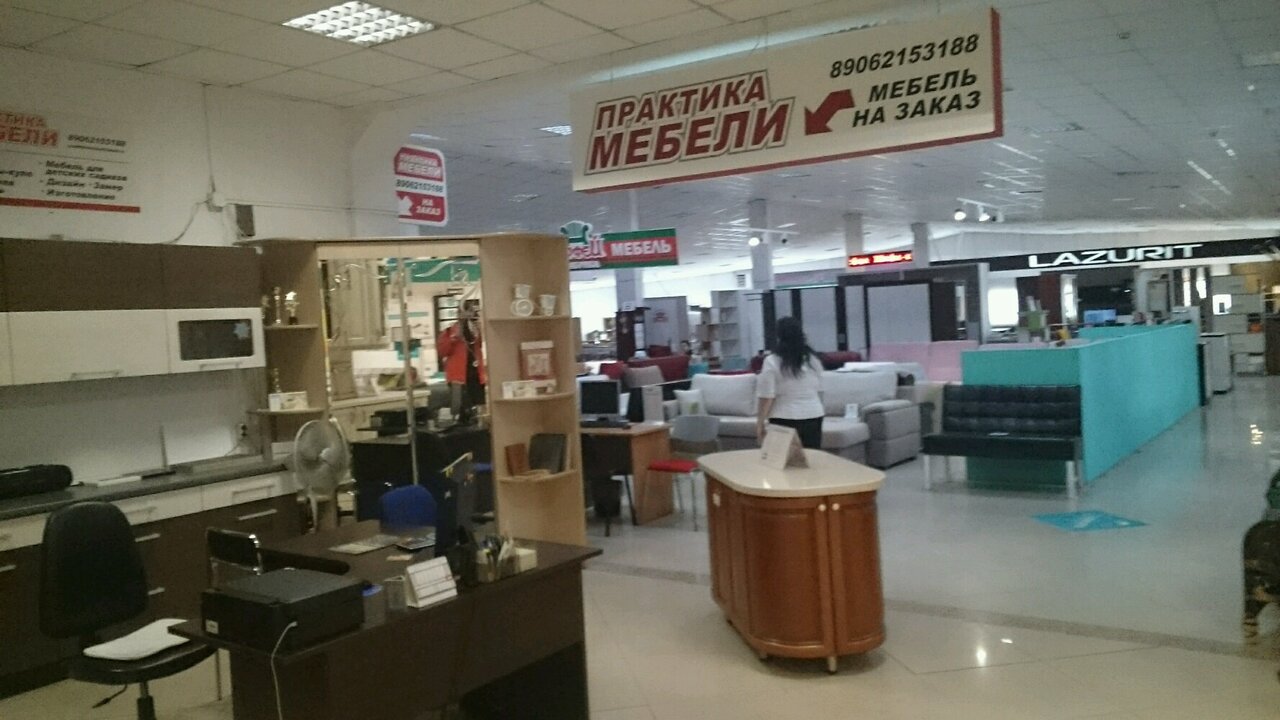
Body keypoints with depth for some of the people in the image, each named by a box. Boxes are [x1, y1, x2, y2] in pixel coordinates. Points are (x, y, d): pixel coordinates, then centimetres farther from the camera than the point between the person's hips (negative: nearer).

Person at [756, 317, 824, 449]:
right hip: (813, 417, 4)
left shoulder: (772, 362, -9)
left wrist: (760, 422, -3)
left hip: (785, 420, -4)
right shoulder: (813, 358, 5)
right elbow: (819, 390, 13)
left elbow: (767, 397, -10)